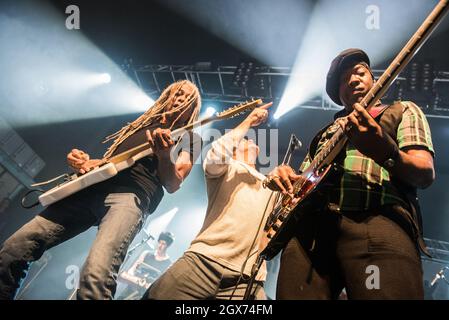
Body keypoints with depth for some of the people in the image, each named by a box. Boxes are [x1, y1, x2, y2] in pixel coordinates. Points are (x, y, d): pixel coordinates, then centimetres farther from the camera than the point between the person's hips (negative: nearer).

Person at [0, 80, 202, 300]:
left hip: (132, 195, -5)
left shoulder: (189, 138, 16)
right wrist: (84, 162, 10)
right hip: (91, 187, 6)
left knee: (96, 277, -34)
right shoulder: (141, 125, 31)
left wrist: (164, 154, -19)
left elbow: (173, 185, 2)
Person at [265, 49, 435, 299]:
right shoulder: (326, 132, 34)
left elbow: (425, 174, 3)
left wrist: (386, 152, -19)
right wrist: (285, 178, 8)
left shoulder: (402, 111, 20)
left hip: (377, 220, -4)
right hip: (309, 225, 4)